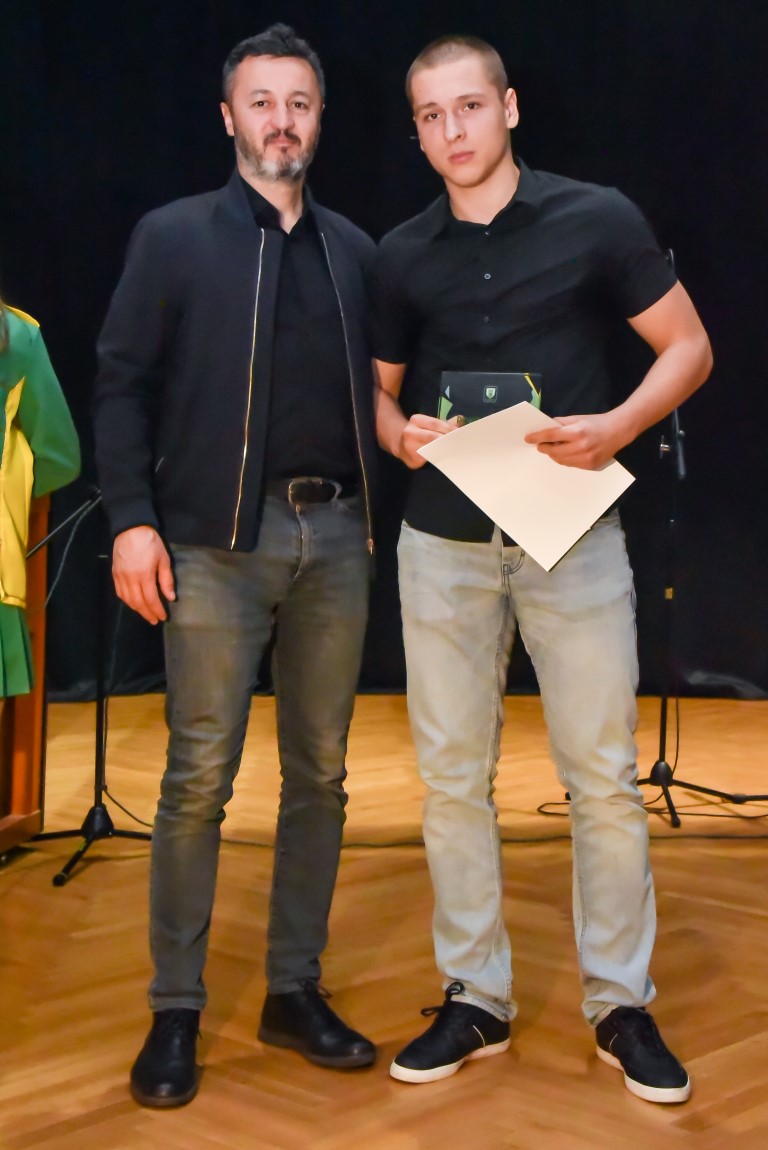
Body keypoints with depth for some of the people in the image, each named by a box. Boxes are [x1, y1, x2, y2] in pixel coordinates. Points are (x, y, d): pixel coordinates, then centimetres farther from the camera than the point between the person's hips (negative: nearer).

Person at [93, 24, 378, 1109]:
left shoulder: (354, 250, 15)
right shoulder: (173, 237, 5)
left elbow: (373, 389, 14)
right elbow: (122, 386, 0)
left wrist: (379, 510, 4)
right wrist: (133, 519, -10)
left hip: (335, 537, 4)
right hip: (219, 540, -3)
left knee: (320, 773, 7)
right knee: (199, 779, -3)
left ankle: (295, 989, 19)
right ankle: (175, 1009, 9)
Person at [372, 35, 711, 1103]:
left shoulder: (597, 219, -2)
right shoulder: (402, 255, 6)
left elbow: (688, 346, 1)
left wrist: (619, 425, -17)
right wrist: (399, 434, -7)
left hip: (573, 534, -3)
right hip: (444, 543, 3)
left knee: (604, 775, 1)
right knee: (453, 775, 6)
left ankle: (621, 1003, 16)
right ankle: (475, 998, 20)